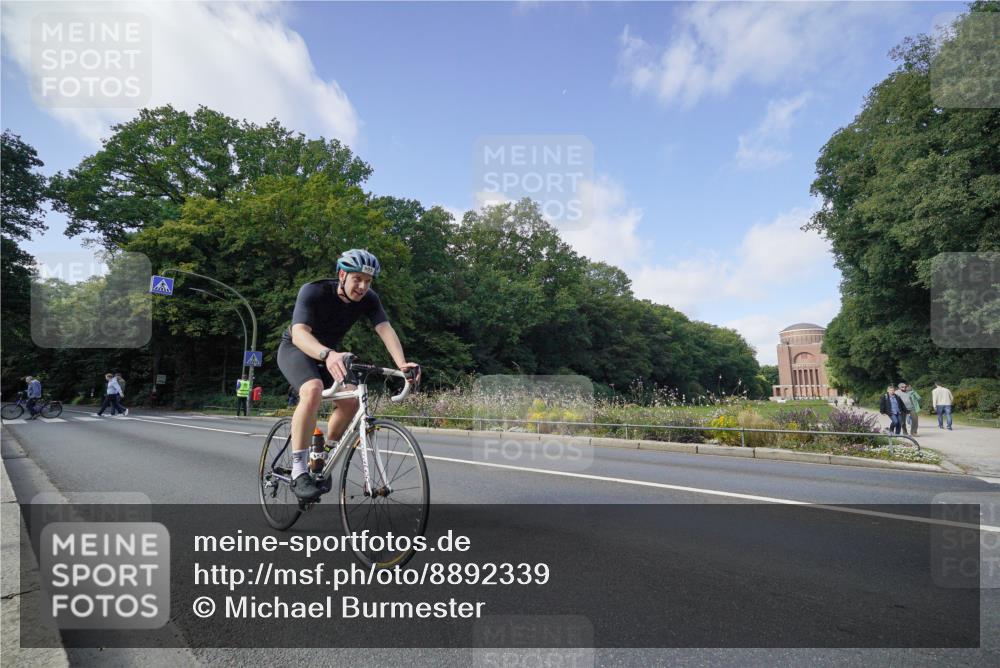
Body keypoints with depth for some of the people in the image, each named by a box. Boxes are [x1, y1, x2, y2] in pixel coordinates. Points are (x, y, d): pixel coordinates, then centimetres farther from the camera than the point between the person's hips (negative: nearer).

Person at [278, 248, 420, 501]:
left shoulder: (369, 299, -16)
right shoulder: (313, 292, -29)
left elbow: (385, 329, -29)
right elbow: (299, 333, -42)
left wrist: (402, 364, -48)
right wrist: (327, 355, -63)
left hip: (329, 353, 5)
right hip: (295, 349, -5)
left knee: (352, 400, -18)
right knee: (313, 390, -34)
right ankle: (299, 471, -25)